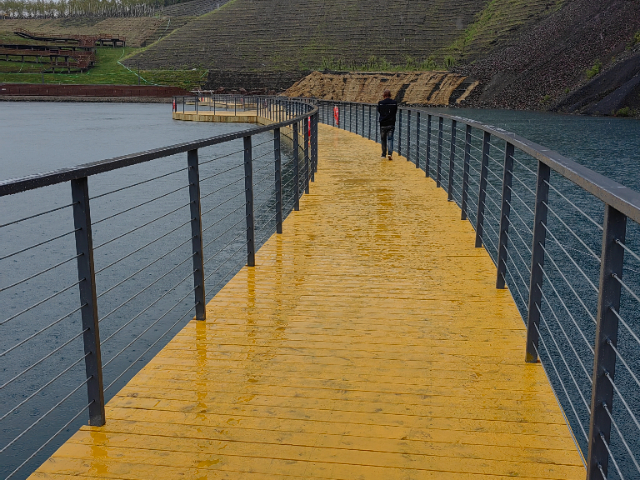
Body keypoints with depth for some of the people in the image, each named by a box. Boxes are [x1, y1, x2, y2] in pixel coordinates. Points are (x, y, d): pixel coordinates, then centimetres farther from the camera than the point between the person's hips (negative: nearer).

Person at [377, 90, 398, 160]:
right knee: (390, 139, 2)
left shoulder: (380, 103, -6)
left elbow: (379, 112, 5)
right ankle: (389, 153, -16)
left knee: (383, 139, 12)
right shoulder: (394, 103, -1)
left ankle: (384, 154, 19)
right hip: (391, 124, 0)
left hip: (383, 124, 0)